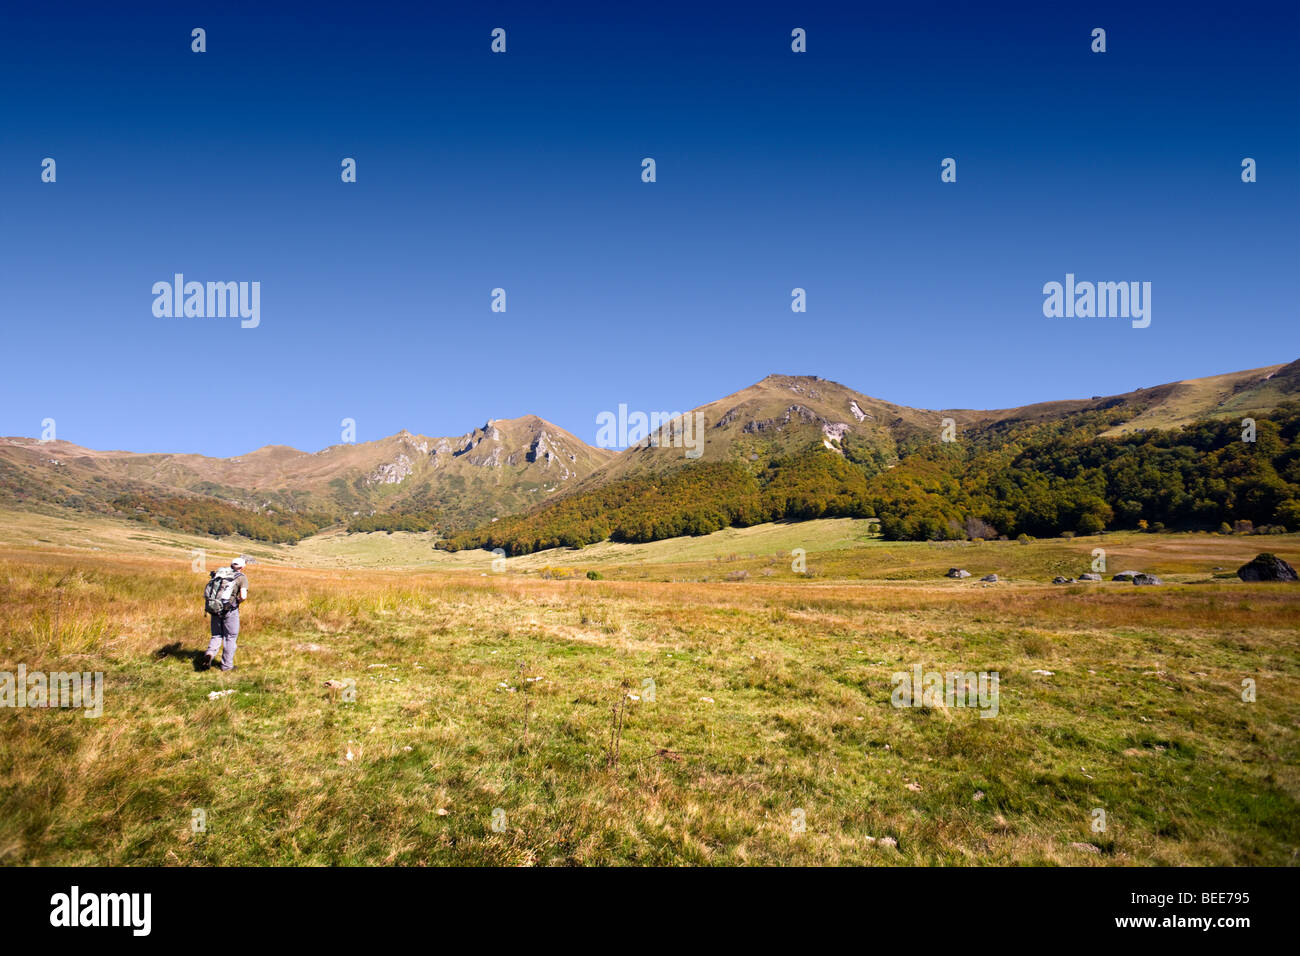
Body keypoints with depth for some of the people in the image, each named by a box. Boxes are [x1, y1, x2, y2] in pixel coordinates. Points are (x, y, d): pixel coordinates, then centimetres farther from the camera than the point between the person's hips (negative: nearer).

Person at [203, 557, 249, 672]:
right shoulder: (242, 577, -3)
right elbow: (243, 596, -16)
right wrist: (238, 601, 3)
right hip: (230, 610, -4)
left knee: (216, 636, 17)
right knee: (230, 637, 9)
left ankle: (210, 653, -9)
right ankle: (227, 665, 13)